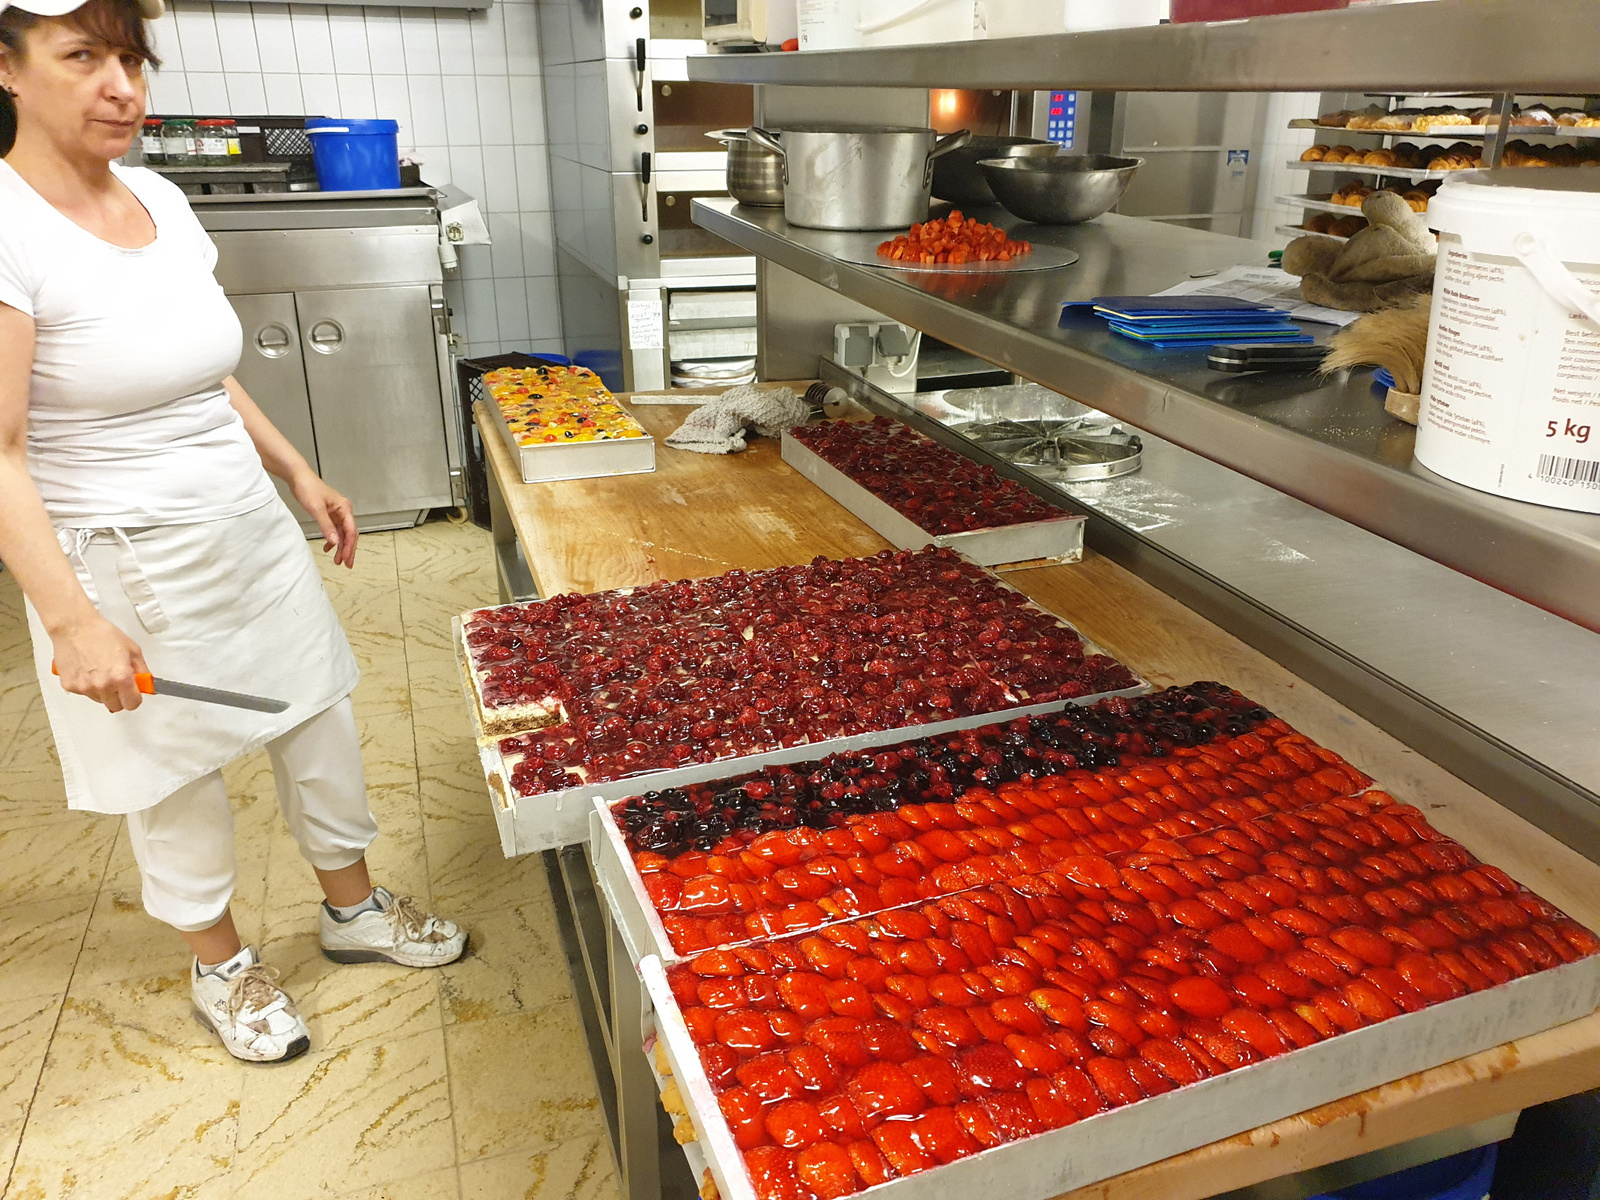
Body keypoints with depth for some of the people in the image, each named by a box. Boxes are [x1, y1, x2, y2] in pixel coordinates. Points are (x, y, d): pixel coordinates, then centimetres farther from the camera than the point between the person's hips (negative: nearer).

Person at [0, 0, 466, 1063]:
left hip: (251, 530, 7)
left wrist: (299, 474, 14)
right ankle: (221, 967, 36)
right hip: (128, 572, -7)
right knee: (179, 780, 12)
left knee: (323, 725, 16)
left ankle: (354, 907, 39)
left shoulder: (161, 201, 3)